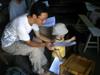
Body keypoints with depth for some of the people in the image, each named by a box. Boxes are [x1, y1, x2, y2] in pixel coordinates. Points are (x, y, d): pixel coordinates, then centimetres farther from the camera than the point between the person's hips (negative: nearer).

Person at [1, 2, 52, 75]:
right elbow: (29, 43, -26)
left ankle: (42, 63, 20)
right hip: (9, 44, -8)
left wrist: (51, 41, -8)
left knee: (40, 41, 3)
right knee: (35, 49, -20)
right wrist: (45, 44, -20)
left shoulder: (32, 19, -16)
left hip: (18, 38, 8)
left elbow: (38, 35, 0)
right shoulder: (21, 25, -39)